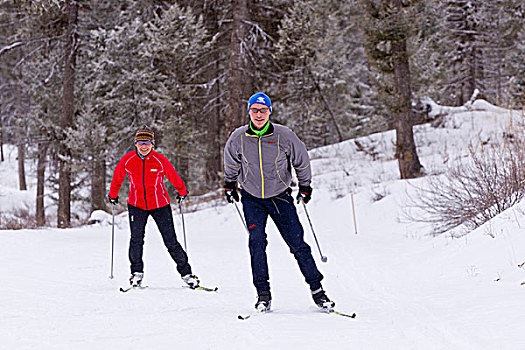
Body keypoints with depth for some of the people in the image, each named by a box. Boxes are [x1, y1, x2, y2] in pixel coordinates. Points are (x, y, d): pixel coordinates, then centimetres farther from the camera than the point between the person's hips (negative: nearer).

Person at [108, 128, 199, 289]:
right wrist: (113, 195, 22)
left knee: (171, 241, -2)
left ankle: (186, 272, 6)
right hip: (136, 205, 1)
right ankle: (137, 272, 10)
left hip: (160, 205, -1)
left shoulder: (160, 160, -11)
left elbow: (174, 177, 5)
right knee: (136, 239, -8)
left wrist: (182, 192, 18)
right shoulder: (127, 160, -6)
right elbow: (117, 178, 11)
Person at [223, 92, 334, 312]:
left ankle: (317, 290, 4)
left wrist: (305, 187, 9)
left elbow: (302, 161, 4)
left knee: (297, 243, -3)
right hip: (252, 199, 1)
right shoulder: (238, 138, -9)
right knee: (256, 242, -12)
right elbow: (231, 163, 14)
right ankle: (263, 293, -4)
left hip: (280, 197, -1)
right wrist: (229, 184, 20)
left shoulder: (284, 136, -13)